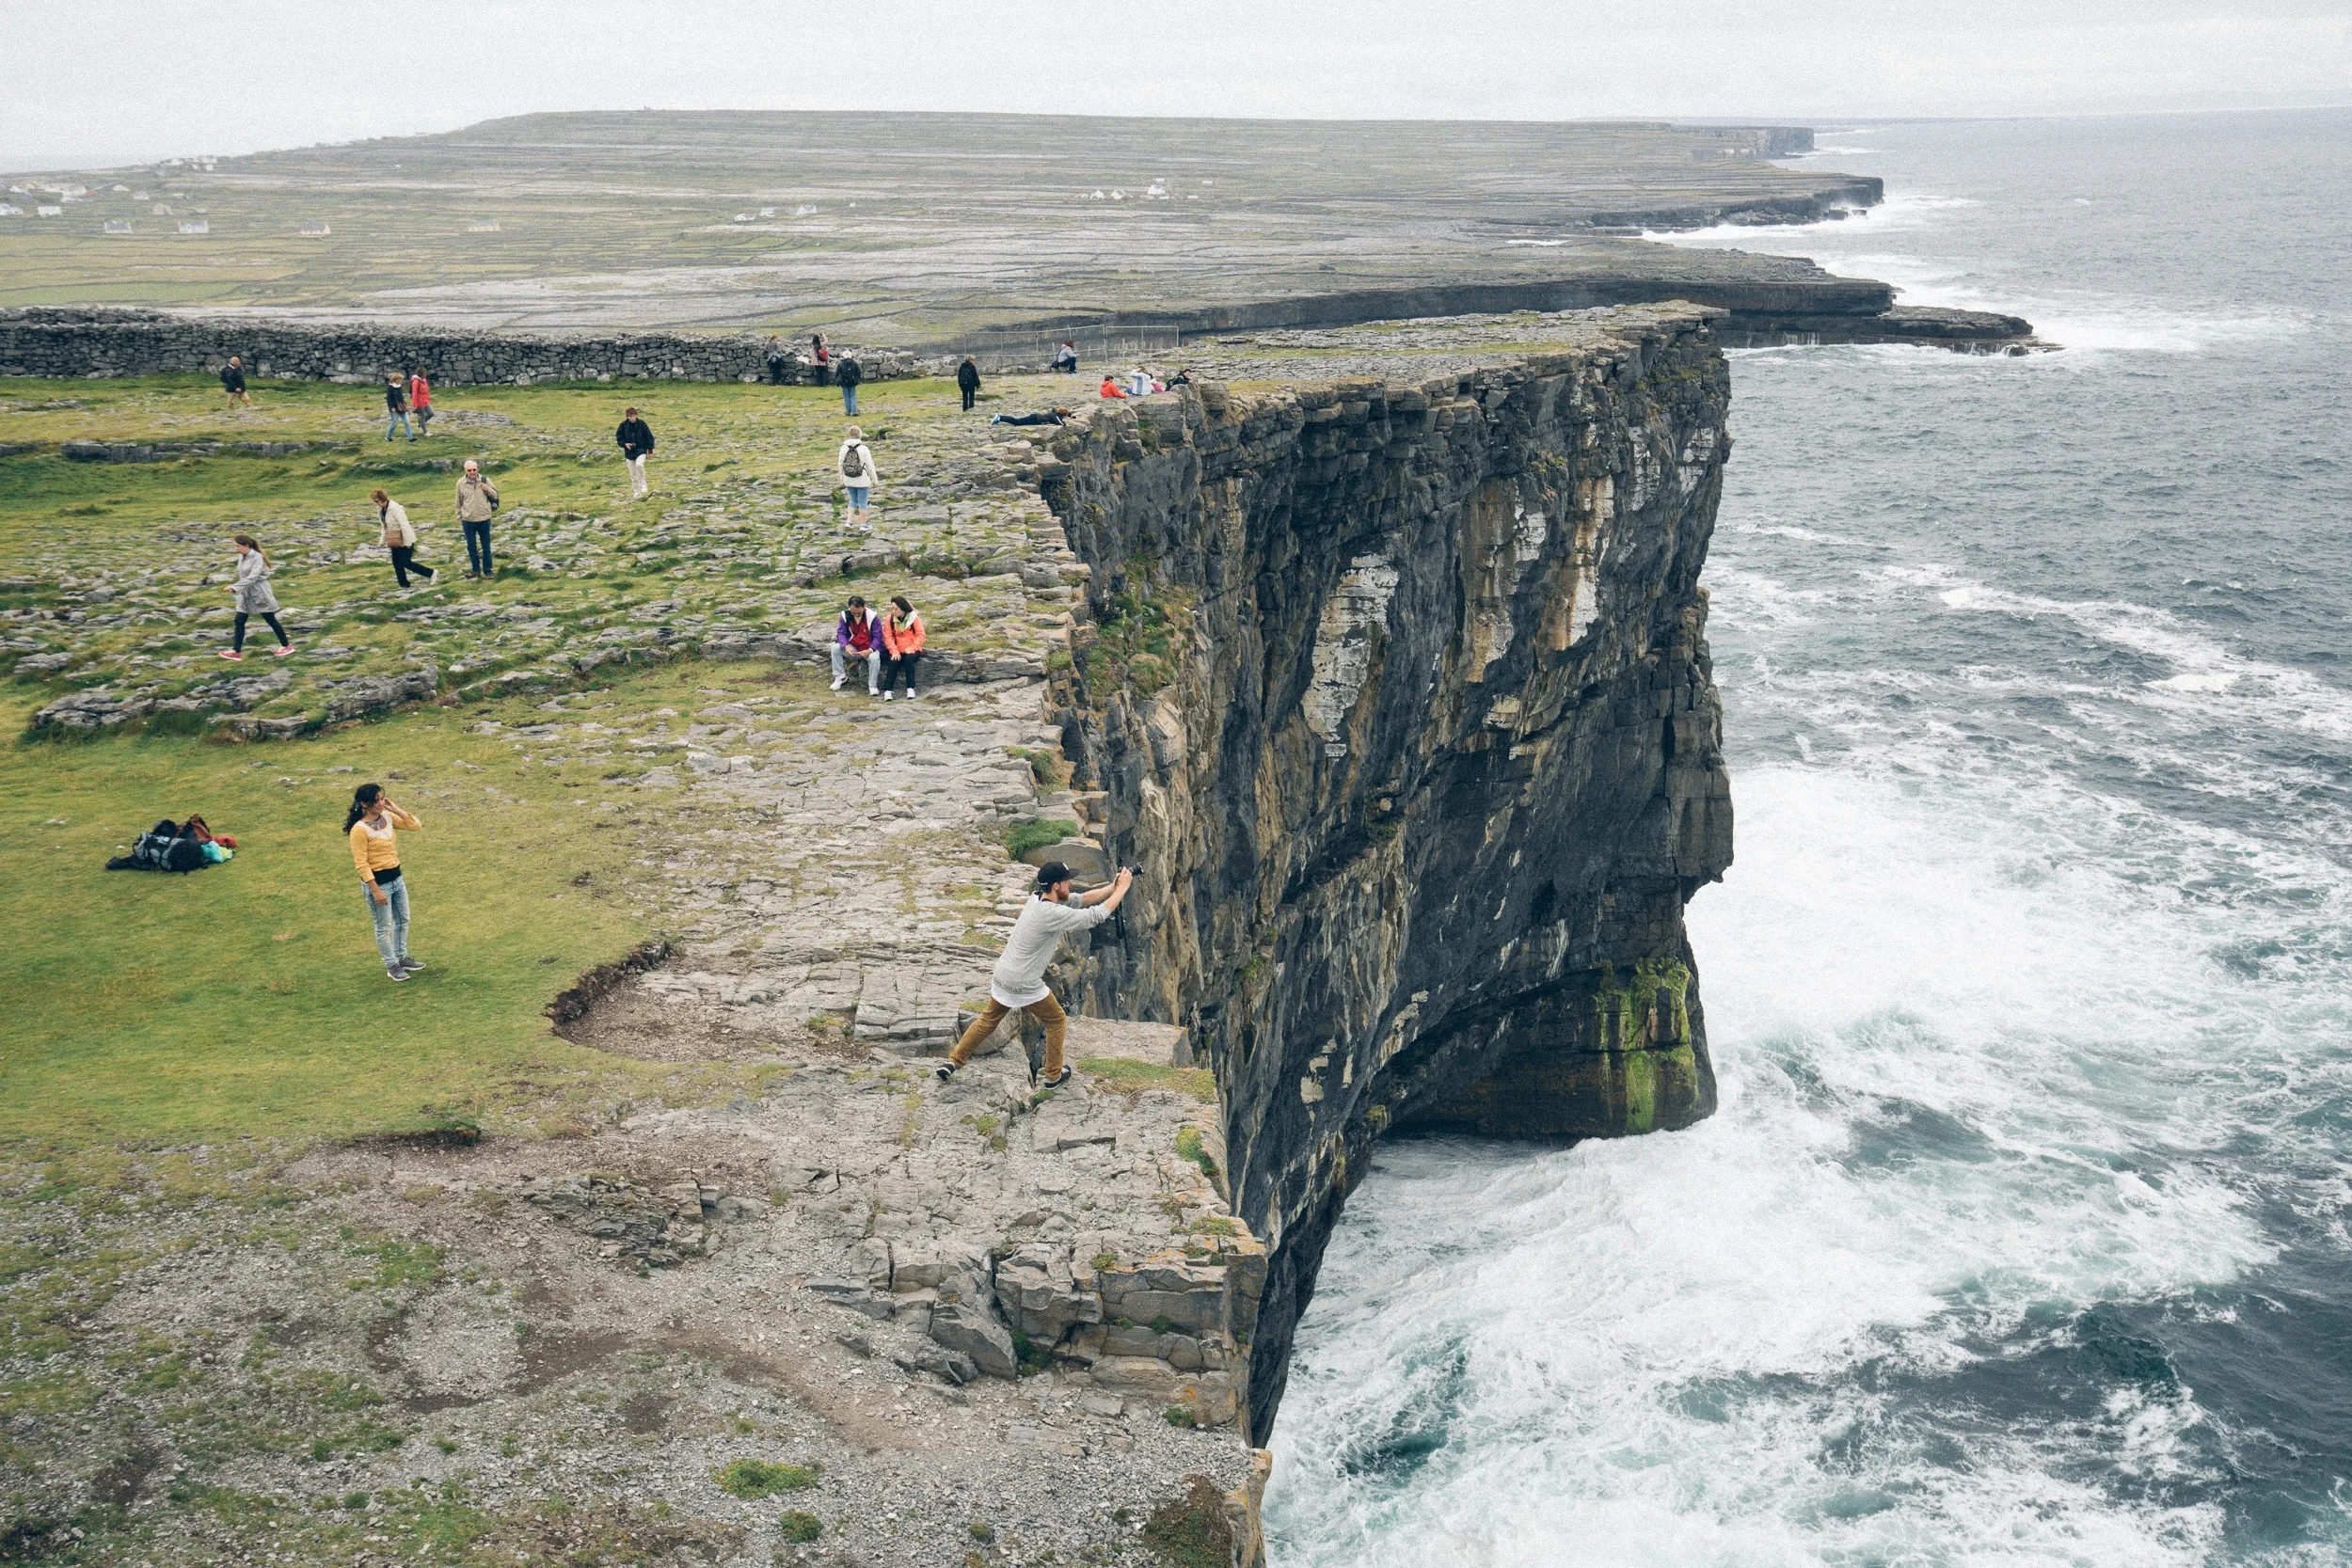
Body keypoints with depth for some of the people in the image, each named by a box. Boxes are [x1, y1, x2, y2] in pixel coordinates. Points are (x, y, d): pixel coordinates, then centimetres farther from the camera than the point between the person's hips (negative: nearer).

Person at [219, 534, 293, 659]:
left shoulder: (257, 558, -20)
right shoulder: (241, 556, 3)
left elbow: (252, 577, -29)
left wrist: (235, 588, -34)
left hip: (259, 593, -7)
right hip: (246, 593, 7)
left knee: (271, 620, 4)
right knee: (239, 621, 1)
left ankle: (286, 646, 18)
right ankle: (236, 651, 5)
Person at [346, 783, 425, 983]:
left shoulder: (388, 817, -1)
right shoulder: (359, 830, -21)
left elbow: (416, 827, 0)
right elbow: (361, 864, -20)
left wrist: (396, 810, -11)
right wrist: (376, 890, -21)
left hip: (397, 878, 7)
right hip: (378, 882, -7)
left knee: (403, 920, 20)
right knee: (384, 927, 8)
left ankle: (402, 958, 38)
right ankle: (392, 966, 23)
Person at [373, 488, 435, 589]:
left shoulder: (395, 508, -23)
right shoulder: (381, 510, 4)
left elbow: (404, 525, -24)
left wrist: (407, 542, -23)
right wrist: (383, 541, 15)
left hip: (405, 540, -9)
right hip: (395, 542, 9)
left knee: (406, 562, -9)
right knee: (396, 563, 6)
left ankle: (430, 573, 4)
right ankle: (404, 584, 15)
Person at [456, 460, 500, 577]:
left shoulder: (485, 480, -4)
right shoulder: (461, 483, -3)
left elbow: (495, 495, 5)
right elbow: (459, 502, 6)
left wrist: (487, 489, -15)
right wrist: (459, 516, 9)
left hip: (484, 518, 0)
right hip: (468, 520, 0)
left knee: (486, 546, 9)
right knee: (471, 546, 8)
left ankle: (487, 570, 18)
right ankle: (475, 569, 21)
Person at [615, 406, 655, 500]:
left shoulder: (641, 424, -7)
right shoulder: (623, 425, -3)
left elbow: (649, 436, 0)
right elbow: (618, 436, 8)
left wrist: (650, 450, -1)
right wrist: (624, 444, -10)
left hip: (641, 449, -3)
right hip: (629, 451, 3)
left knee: (639, 464, -31)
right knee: (633, 474, 5)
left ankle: (642, 482, -7)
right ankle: (638, 493, 16)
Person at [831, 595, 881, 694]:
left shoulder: (872, 617, -15)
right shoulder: (845, 615, -6)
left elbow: (877, 637, -14)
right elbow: (841, 633, -6)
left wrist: (870, 650, -30)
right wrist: (845, 646, -28)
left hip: (869, 648, -3)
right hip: (852, 648, 3)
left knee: (874, 658, -36)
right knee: (836, 648, -21)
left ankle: (873, 686, -16)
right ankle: (840, 677, -5)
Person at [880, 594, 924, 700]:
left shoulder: (914, 618, -5)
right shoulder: (889, 619, 0)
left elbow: (920, 635, -7)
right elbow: (888, 637, -4)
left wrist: (912, 648, -19)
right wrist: (894, 651, -17)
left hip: (912, 650, -1)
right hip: (897, 651, 1)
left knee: (909, 659, -33)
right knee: (893, 662, -29)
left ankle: (910, 689, -29)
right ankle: (888, 691, -32)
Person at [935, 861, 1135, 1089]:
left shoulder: (1037, 898, -1)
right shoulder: (1053, 914, -27)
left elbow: (1081, 900, 7)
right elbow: (1096, 916, -23)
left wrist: (1112, 887, 0)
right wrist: (1122, 888, -13)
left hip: (1002, 976, 8)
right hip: (1024, 985, -8)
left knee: (988, 1019, 24)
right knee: (1057, 1021, 15)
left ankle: (952, 1063, 27)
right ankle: (1053, 1076, 27)